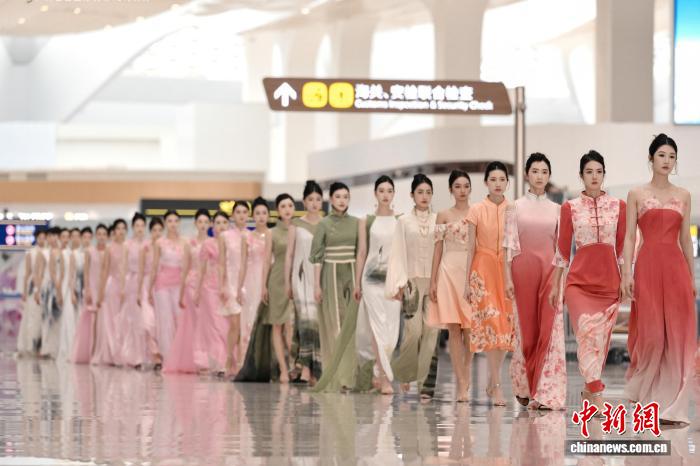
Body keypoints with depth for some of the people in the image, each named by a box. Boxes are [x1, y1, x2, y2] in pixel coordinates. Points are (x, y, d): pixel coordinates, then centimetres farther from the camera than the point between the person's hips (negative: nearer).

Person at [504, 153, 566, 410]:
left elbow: (561, 247, 10)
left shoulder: (556, 209, 11)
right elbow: (509, 245, 0)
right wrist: (508, 278, -7)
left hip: (550, 269, 2)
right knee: (527, 327, 1)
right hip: (524, 267, -2)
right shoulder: (516, 207, 4)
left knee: (551, 330, -6)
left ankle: (548, 394, -6)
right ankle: (524, 387, 17)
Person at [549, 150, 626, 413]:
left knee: (601, 338, 4)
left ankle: (588, 390, 21)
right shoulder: (570, 208, 4)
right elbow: (562, 249, 7)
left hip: (610, 281, 2)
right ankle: (596, 396, -22)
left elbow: (622, 248, 10)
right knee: (588, 332, -18)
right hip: (579, 280, -2)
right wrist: (555, 285, 6)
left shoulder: (618, 206, 7)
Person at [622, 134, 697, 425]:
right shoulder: (636, 195, 5)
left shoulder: (683, 196, 12)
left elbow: (686, 239, 13)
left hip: (676, 266, 2)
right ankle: (642, 388, 19)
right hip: (648, 265, -2)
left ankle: (671, 405, 4)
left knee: (677, 334, -1)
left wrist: (692, 278, 10)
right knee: (650, 332, -4)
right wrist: (627, 273, -9)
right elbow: (629, 237, 1)